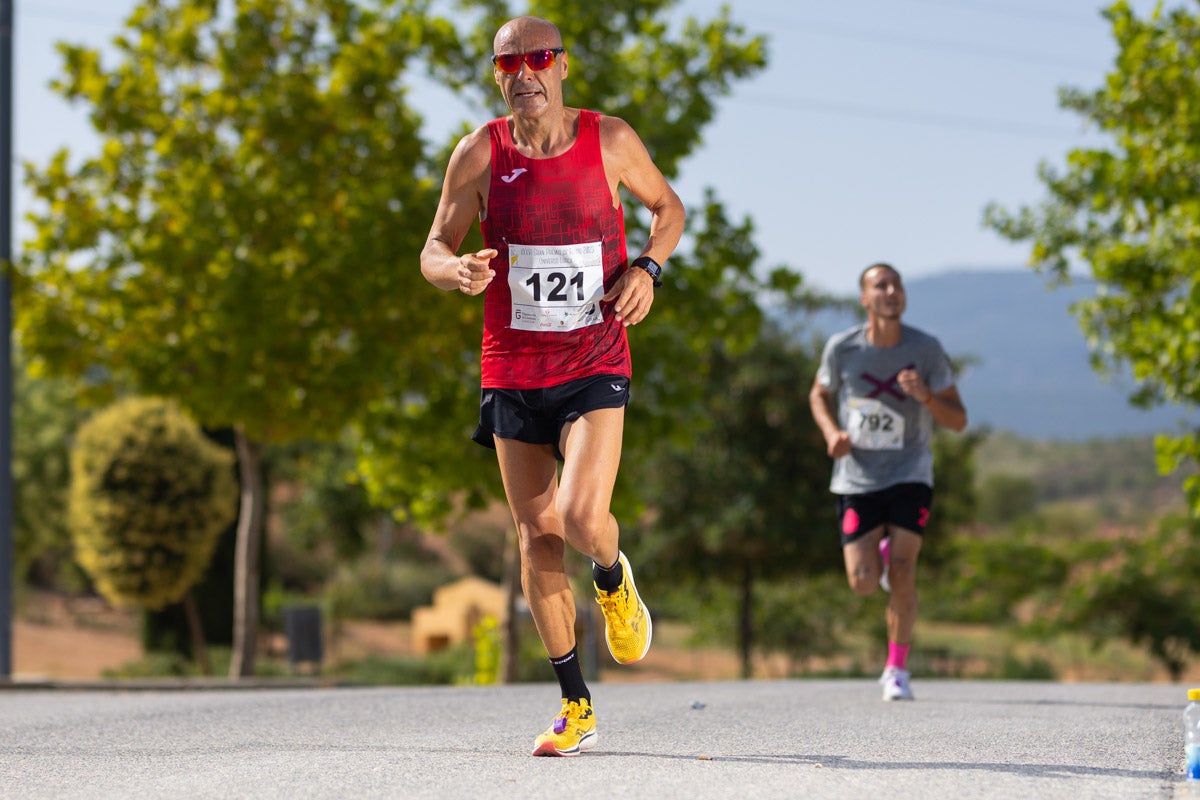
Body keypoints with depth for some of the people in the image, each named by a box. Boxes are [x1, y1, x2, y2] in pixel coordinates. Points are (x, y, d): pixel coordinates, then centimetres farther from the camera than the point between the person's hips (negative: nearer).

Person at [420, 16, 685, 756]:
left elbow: (668, 207, 13)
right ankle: (576, 706, 16)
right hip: (513, 370, 2)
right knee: (538, 537, 4)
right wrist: (457, 270, -23)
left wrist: (648, 268, -6)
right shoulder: (480, 153, -3)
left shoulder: (611, 140, -3)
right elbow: (434, 251, 1)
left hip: (596, 367, -2)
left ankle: (614, 581, 19)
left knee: (582, 517, -20)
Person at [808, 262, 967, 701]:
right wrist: (832, 433, -7)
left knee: (901, 572, -15)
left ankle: (897, 670, 0)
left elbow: (958, 421, -3)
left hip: (910, 473, -1)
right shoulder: (841, 348, -5)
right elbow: (819, 394, 13)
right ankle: (880, 551, 33)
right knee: (863, 583, -4)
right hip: (857, 478, 1)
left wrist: (925, 396, -23)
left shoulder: (926, 349, -7)